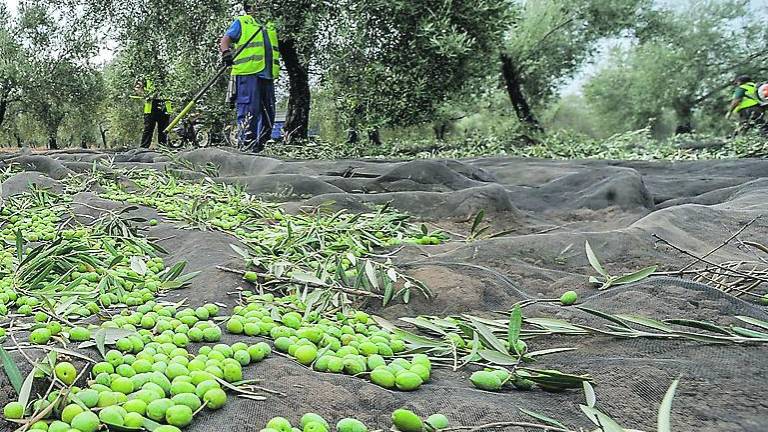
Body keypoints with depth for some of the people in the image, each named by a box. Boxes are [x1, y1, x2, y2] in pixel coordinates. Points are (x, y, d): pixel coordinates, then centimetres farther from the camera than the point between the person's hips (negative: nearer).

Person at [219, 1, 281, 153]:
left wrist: (276, 69, 25)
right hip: (248, 73, -7)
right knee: (249, 111, -13)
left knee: (268, 112, 7)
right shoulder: (241, 22, 9)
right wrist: (226, 52, -19)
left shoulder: (271, 27, 27)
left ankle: (259, 146, 15)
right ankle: (246, 145, -12)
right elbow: (225, 40, 0)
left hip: (267, 75, 7)